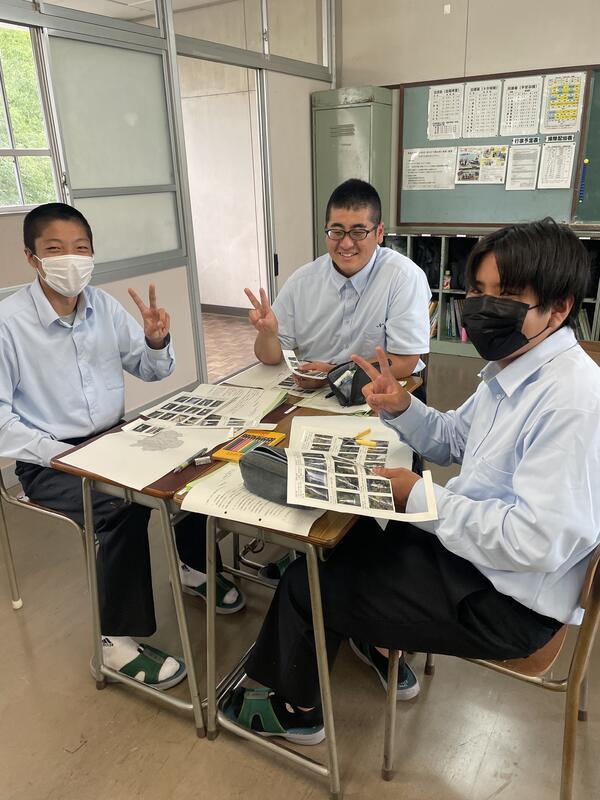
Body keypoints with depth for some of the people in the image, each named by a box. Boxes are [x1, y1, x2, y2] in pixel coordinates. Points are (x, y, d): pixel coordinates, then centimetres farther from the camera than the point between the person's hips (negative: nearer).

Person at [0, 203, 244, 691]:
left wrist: (156, 340, -12)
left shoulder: (104, 306, 2)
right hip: (50, 460, -5)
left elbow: (151, 371, 9)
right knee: (126, 506, -30)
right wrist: (59, 454, -22)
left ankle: (193, 565, 16)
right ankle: (118, 637, -8)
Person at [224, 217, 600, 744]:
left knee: (308, 584, 1)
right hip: (472, 546, 9)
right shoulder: (513, 368, 1)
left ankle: (296, 709, 31)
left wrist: (420, 498, -22)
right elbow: (455, 440, 13)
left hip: (508, 602, -9)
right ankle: (385, 648, 44)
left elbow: (537, 540, -31)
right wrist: (401, 408, -7)